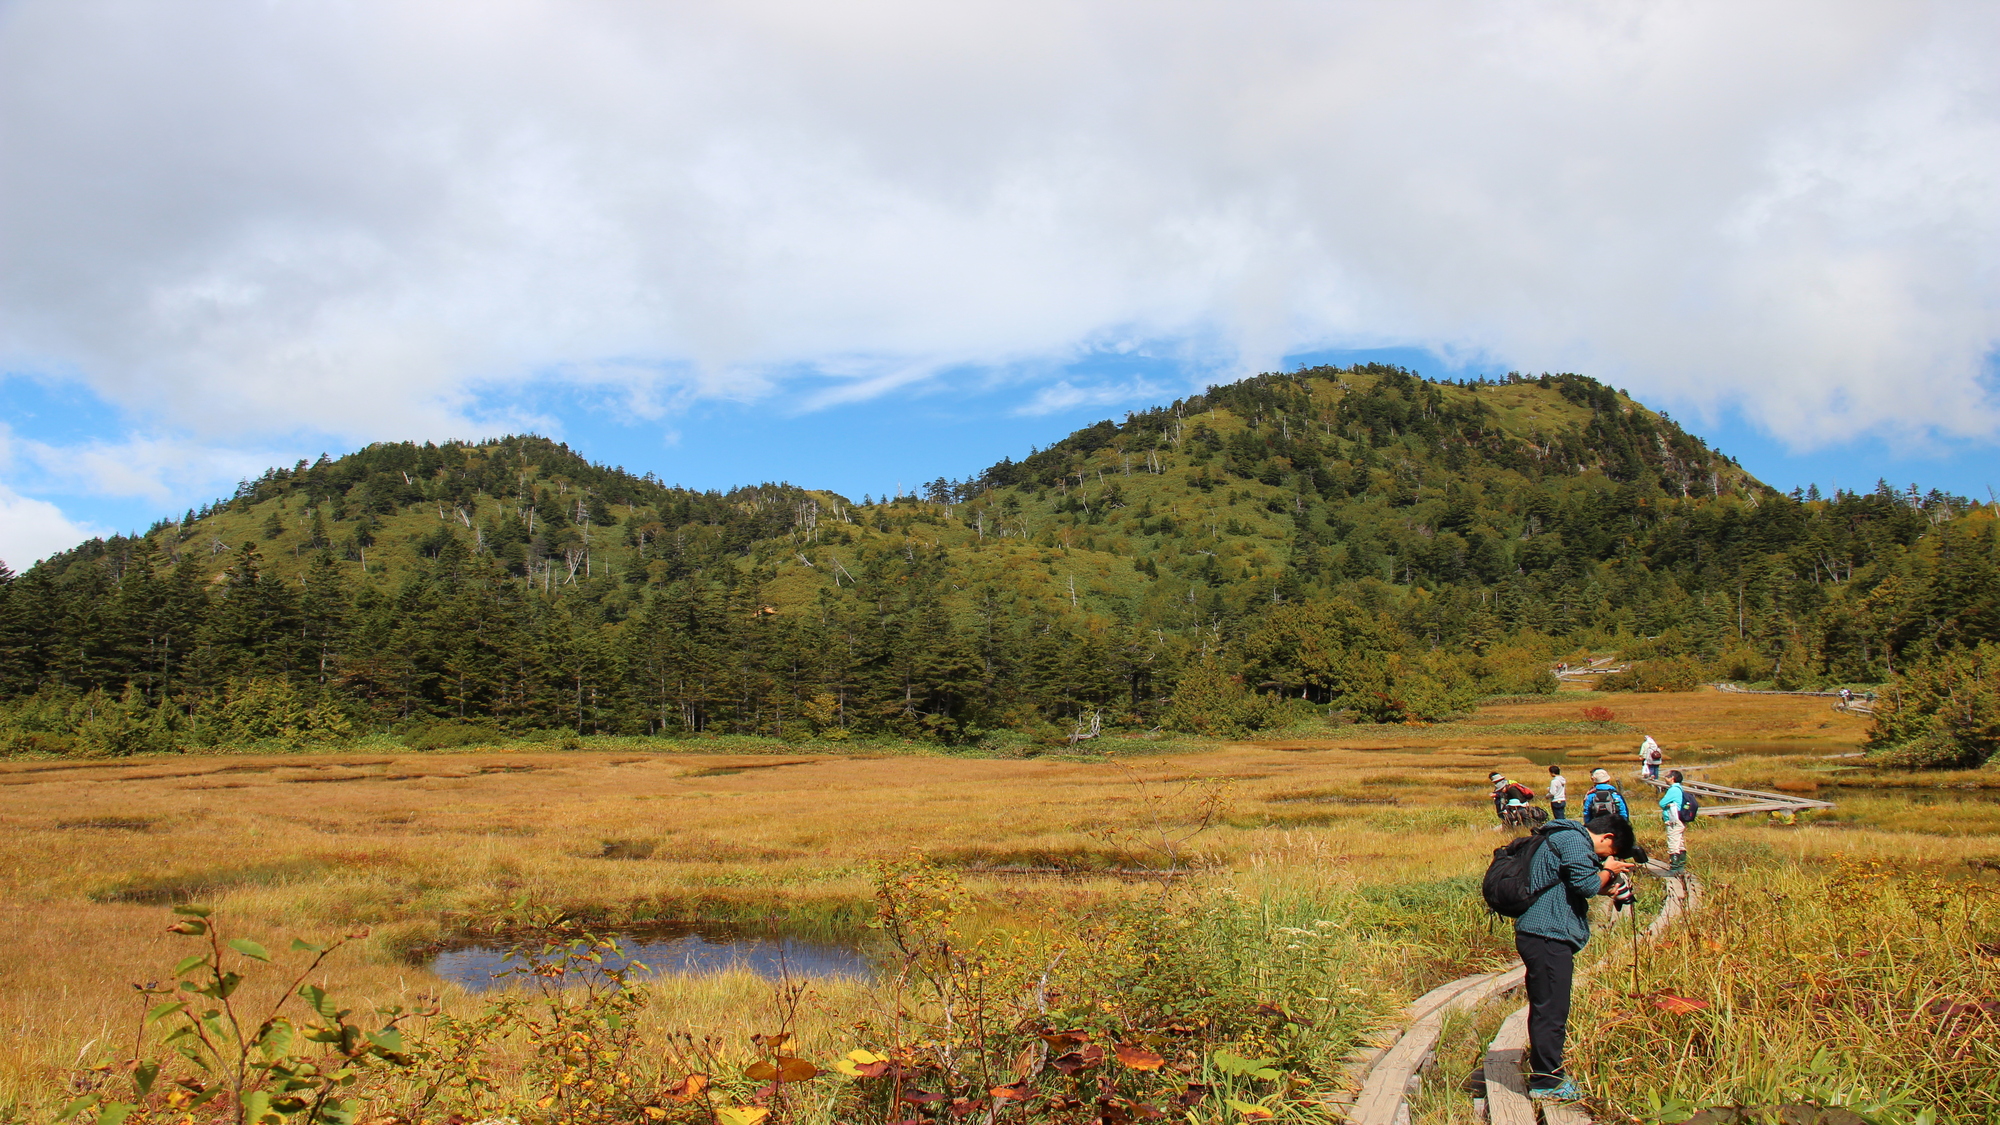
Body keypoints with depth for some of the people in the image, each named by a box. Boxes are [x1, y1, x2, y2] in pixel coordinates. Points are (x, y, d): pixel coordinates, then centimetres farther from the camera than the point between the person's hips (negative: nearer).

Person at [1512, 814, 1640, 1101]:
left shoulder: (1571, 839, 23)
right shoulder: (1573, 840, -11)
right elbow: (1586, 884, -19)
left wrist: (1607, 888, 16)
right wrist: (1608, 871, -1)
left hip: (1538, 936, 11)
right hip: (1548, 937, -11)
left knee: (1545, 1010, 18)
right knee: (1551, 1011, -5)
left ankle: (1545, 1074, 28)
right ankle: (1546, 1083, 1)